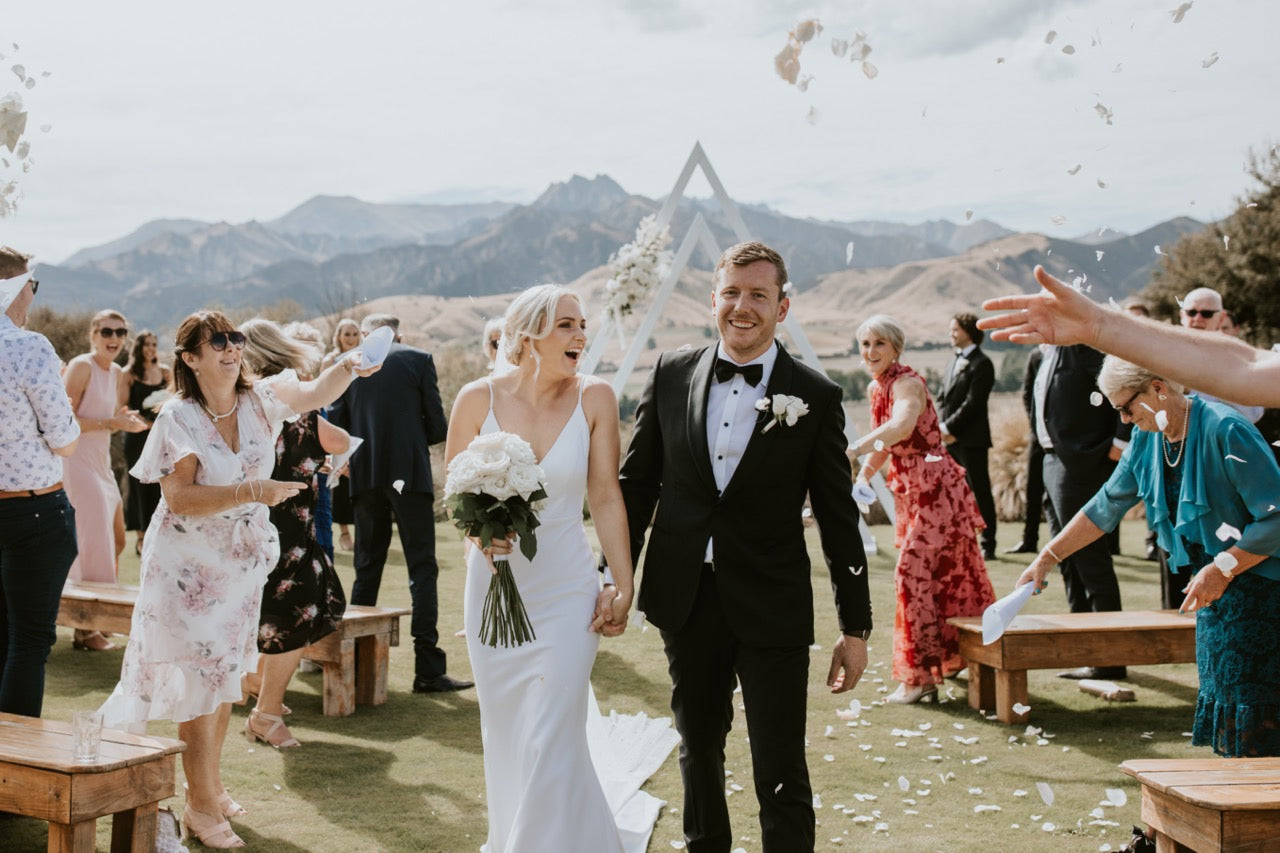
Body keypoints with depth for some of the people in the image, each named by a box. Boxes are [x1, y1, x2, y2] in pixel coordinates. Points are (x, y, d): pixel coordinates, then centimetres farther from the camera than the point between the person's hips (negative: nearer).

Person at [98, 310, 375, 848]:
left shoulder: (261, 400, -4)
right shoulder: (178, 417, -15)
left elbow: (315, 392, -17)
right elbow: (178, 498, -22)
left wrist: (350, 368, -37)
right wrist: (252, 491, -31)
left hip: (241, 562, 5)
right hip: (188, 565, -5)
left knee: (225, 673, 16)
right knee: (200, 677, -3)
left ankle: (211, 783, 33)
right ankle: (201, 805, 9)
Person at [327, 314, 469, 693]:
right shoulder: (418, 359, 1)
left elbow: (336, 429, 5)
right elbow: (437, 426, -1)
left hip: (366, 477, 3)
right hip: (409, 475, -3)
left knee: (367, 569, 13)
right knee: (422, 569, -2)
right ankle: (428, 668, -6)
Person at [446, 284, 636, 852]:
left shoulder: (594, 398, -6)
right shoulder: (478, 399, -6)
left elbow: (606, 498, -2)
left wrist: (624, 586, -4)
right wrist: (481, 531, -16)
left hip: (566, 593, -1)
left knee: (550, 744, -6)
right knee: (505, 740, 14)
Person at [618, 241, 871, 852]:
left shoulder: (815, 397, -5)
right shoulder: (671, 375, 1)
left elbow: (838, 517, -3)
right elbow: (636, 482, 7)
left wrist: (855, 627, -2)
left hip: (771, 607, -3)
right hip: (687, 597, 3)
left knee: (781, 777, -2)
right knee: (698, 749, 20)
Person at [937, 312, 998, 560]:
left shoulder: (981, 364, -9)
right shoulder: (953, 363, 18)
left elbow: (973, 403, -15)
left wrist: (949, 428, -15)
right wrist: (942, 428, 0)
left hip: (971, 439, -8)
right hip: (951, 440, 8)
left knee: (980, 493, -2)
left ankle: (987, 546, 2)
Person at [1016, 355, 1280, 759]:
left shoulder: (1226, 430, -22)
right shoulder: (1148, 438, 3)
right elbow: (1106, 505, 13)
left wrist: (1223, 568, -23)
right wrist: (1047, 557, 13)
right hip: (1217, 588, 8)